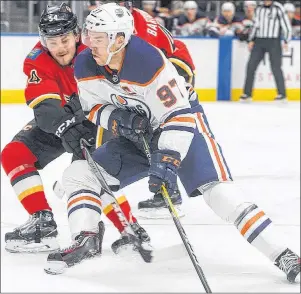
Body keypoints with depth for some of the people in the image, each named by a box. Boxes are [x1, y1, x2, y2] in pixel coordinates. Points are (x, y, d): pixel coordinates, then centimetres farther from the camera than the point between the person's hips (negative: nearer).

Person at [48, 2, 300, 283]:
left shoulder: (150, 63, -33)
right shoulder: (85, 67, -14)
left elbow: (178, 117, -30)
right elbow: (93, 107, 2)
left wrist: (167, 161, -37)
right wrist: (117, 119, -20)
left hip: (184, 124, -7)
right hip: (135, 134, 7)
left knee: (217, 190, -21)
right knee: (84, 173, -3)